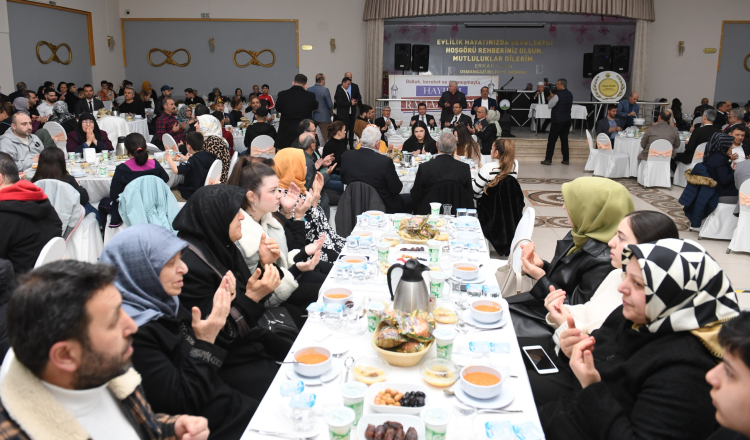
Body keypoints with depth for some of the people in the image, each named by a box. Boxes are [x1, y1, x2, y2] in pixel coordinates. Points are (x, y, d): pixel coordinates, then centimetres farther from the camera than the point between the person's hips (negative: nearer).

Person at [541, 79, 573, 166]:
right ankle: (566, 159, 12)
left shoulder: (557, 95, -16)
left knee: (552, 140, -2)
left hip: (558, 120, -7)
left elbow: (550, 105, -10)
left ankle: (548, 159, -3)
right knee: (564, 139, 12)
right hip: (567, 120, 7)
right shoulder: (570, 94, 9)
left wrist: (551, 97, 8)